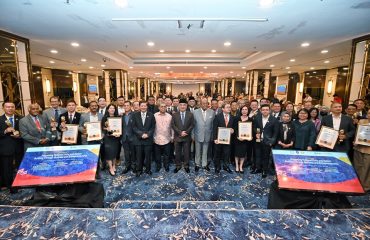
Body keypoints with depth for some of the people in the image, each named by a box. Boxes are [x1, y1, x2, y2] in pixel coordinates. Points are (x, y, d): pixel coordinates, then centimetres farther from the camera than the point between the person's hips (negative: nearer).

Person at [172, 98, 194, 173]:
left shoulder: (190, 114, 2)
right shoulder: (174, 115, 2)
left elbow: (192, 125, -2)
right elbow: (173, 125, -4)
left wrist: (186, 132, -16)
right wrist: (180, 132, -15)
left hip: (187, 137, 0)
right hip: (177, 136, 0)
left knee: (186, 152, 9)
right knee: (177, 153, 10)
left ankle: (186, 166, 25)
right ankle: (178, 166, 25)